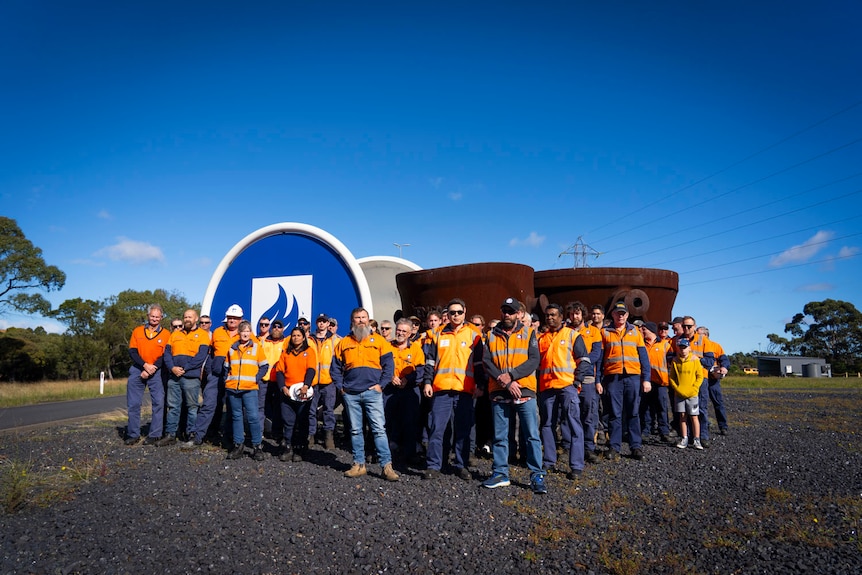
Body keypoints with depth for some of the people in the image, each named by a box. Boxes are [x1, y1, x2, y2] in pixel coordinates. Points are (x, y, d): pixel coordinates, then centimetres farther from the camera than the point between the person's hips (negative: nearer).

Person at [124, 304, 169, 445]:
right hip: (137, 370, 2)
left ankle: (155, 435, 3)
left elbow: (164, 356, -3)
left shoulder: (166, 334, 1)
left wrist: (150, 370, -13)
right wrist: (145, 365, -14)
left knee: (158, 402, -5)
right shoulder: (137, 331, 7)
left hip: (156, 372, -2)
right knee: (133, 403, 4)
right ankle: (133, 434, 14)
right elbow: (132, 351, 0)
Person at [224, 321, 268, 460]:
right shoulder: (232, 348, 12)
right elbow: (226, 367, 19)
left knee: (253, 416, -6)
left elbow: (264, 366, 5)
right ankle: (238, 445, 18)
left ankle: (257, 446, 1)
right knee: (236, 416, 9)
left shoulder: (256, 347, 5)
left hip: (250, 388, -3)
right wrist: (226, 381, 7)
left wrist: (257, 378, -6)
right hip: (232, 388, 3)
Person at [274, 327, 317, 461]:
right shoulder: (285, 352, 14)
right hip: (287, 392, 2)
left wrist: (306, 386, -19)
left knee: (302, 422, 2)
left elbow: (311, 370, -5)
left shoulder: (309, 351, 6)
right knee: (288, 421, 2)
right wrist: (283, 387, -6)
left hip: (303, 392, -2)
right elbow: (279, 371, 8)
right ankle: (287, 449, 9)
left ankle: (299, 450, 9)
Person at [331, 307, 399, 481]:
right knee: (355, 430, 9)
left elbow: (389, 364, 1)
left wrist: (381, 384, -6)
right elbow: (336, 367, 14)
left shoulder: (378, 340, 4)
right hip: (351, 394, 3)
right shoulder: (344, 342, 10)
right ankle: (359, 465, 18)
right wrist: (340, 386, 3)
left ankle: (387, 466, -2)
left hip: (372, 392, -2)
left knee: (379, 428, -6)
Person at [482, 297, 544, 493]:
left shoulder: (529, 333, 5)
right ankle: (500, 473, 19)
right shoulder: (491, 335, 10)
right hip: (499, 393, 2)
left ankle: (537, 475, 7)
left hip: (525, 391, -2)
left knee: (532, 435, -2)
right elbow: (487, 362, 1)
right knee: (500, 436, 9)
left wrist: (510, 375, -16)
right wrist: (505, 381, -12)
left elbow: (534, 360, -5)